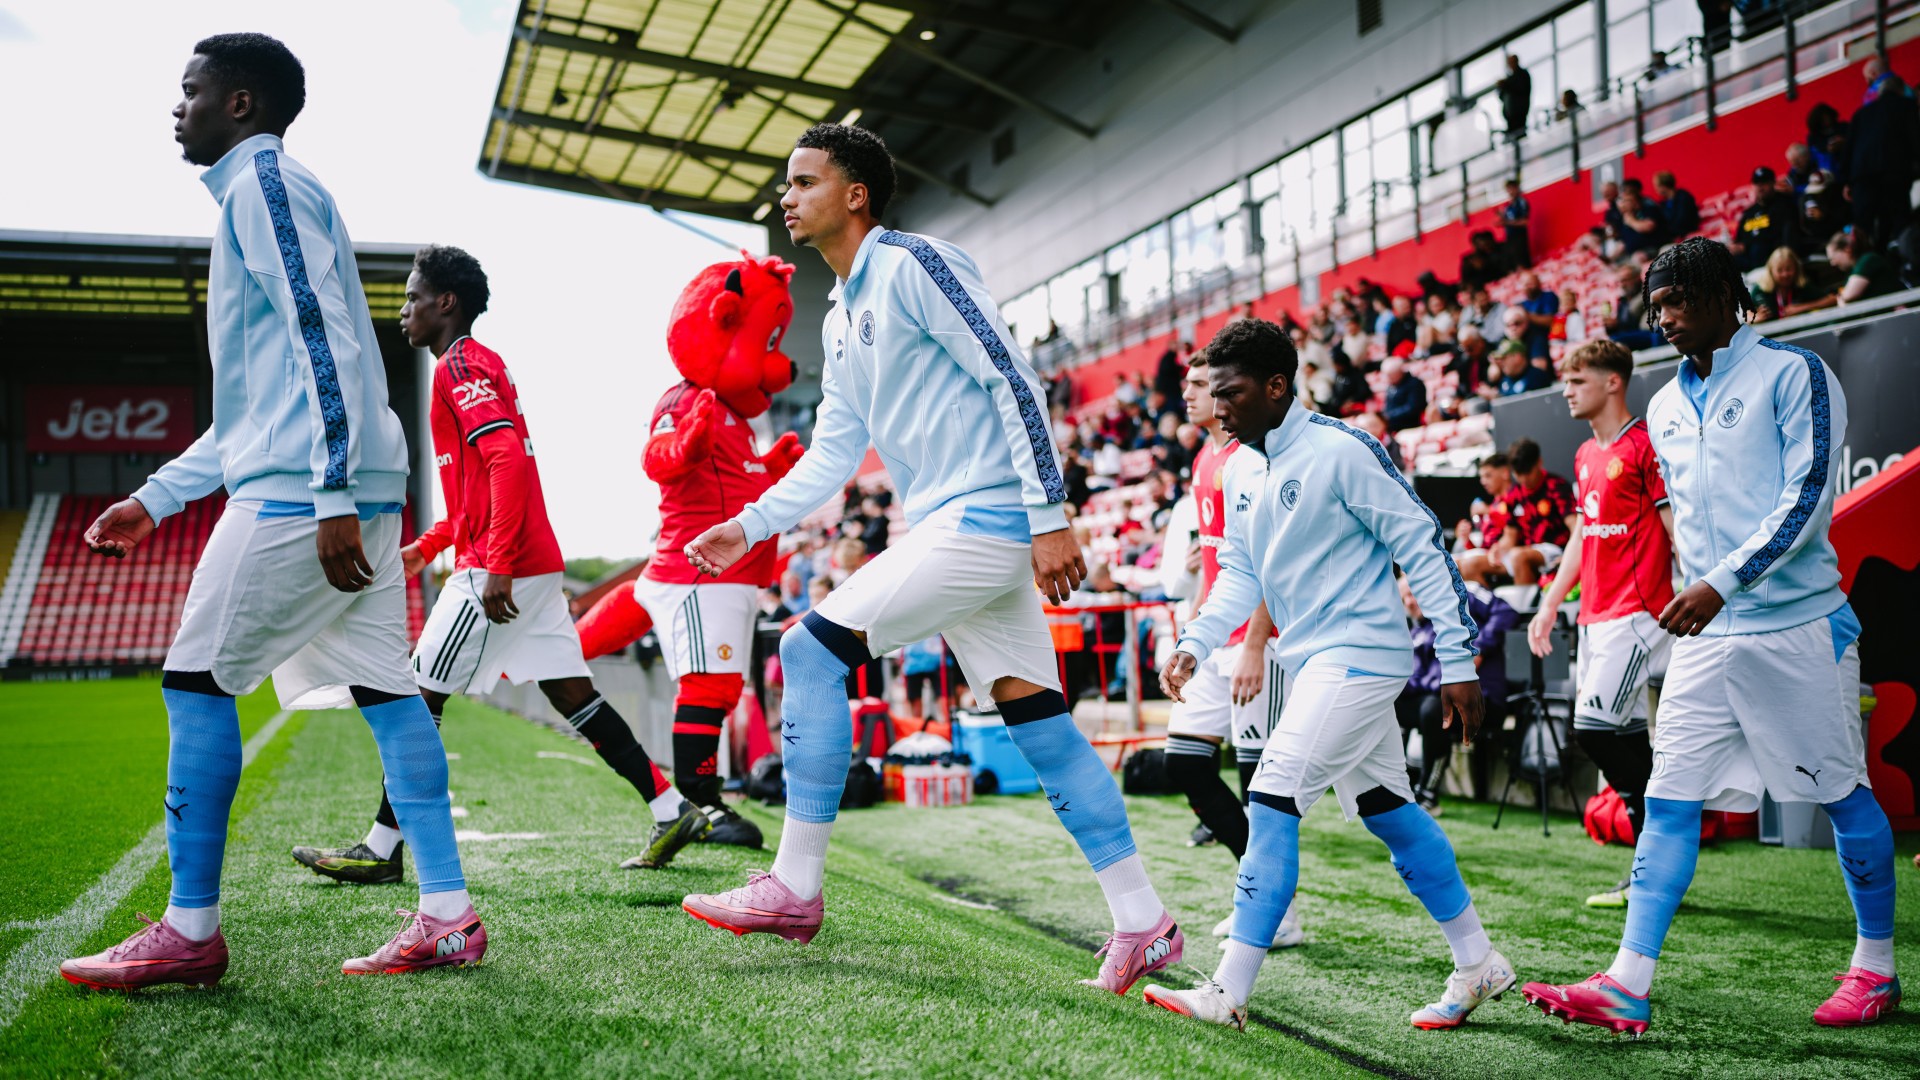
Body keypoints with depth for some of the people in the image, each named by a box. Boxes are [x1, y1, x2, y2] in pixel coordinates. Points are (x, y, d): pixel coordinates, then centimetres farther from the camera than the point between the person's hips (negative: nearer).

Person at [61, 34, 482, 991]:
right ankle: (448, 917, 6)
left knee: (196, 681, -2)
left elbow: (324, 342, -17)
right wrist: (155, 498, 28)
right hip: (353, 491, 9)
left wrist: (331, 496, -24)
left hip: (301, 488, -9)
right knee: (382, 685, 5)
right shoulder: (260, 193, 28)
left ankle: (190, 932, 4)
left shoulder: (263, 183, -3)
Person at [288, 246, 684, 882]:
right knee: (572, 694, 9)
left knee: (419, 697, -2)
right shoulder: (479, 364, 22)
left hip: (498, 570, -10)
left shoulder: (459, 366, -9)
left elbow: (508, 461, -23)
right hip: (535, 564, 10)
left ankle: (381, 851, 5)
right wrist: (427, 547, 26)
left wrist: (496, 565, -27)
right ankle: (672, 809, 10)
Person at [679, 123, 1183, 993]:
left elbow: (1011, 380, -13)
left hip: (984, 519, -9)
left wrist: (1050, 515, -18)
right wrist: (748, 527, 14)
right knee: (1041, 728, 6)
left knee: (811, 651, -10)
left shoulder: (911, 263, -7)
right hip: (946, 529, 9)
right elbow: (832, 454, 23)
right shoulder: (839, 321, 20)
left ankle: (794, 888, -1)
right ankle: (1144, 925, 11)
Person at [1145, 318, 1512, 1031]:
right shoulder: (1240, 477, 9)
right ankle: (1478, 964, 30)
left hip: (1358, 653, -9)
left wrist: (1458, 662, -14)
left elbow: (1424, 549, -13)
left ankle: (1228, 992, -10)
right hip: (1311, 660, 9)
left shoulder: (1342, 451, -16)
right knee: (1387, 808, 15)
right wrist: (1195, 643, -2)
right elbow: (1240, 574, 14)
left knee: (1272, 802, -14)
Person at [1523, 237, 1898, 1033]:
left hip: (1798, 625, -6)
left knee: (1842, 792, 7)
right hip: (1704, 635, 6)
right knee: (1670, 800, -2)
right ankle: (1626, 987, -3)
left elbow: (1805, 498, -13)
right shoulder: (1665, 408, 14)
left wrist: (1721, 585, -21)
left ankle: (1876, 967, 26)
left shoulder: (1793, 374, -5)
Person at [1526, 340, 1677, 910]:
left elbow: (1677, 528, -13)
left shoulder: (1646, 445, -8)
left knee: (1594, 725, -14)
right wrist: (1550, 605, 21)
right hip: (1594, 617, 9)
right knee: (1627, 736, 9)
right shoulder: (1585, 455, 18)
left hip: (1636, 612, -8)